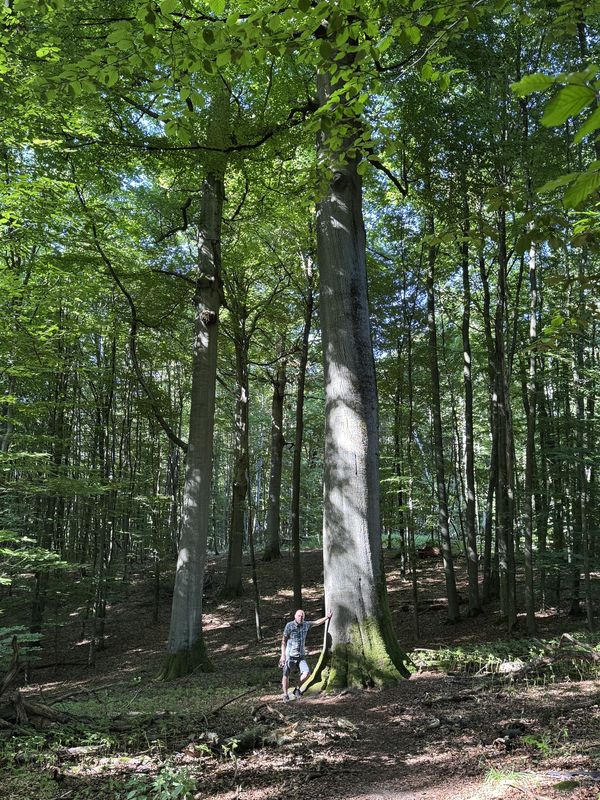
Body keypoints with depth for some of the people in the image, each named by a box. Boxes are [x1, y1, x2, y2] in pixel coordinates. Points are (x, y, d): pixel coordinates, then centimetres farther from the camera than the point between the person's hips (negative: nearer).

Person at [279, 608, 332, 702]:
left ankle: (297, 689, 13)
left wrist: (327, 617, 14)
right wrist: (283, 655, -12)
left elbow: (316, 622, 19)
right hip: (290, 655, -4)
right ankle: (285, 695, 15)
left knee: (306, 673, -10)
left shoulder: (305, 625, 3)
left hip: (301, 655, 4)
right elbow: (283, 641, -9)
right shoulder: (289, 626, -12)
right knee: (286, 675, -3)